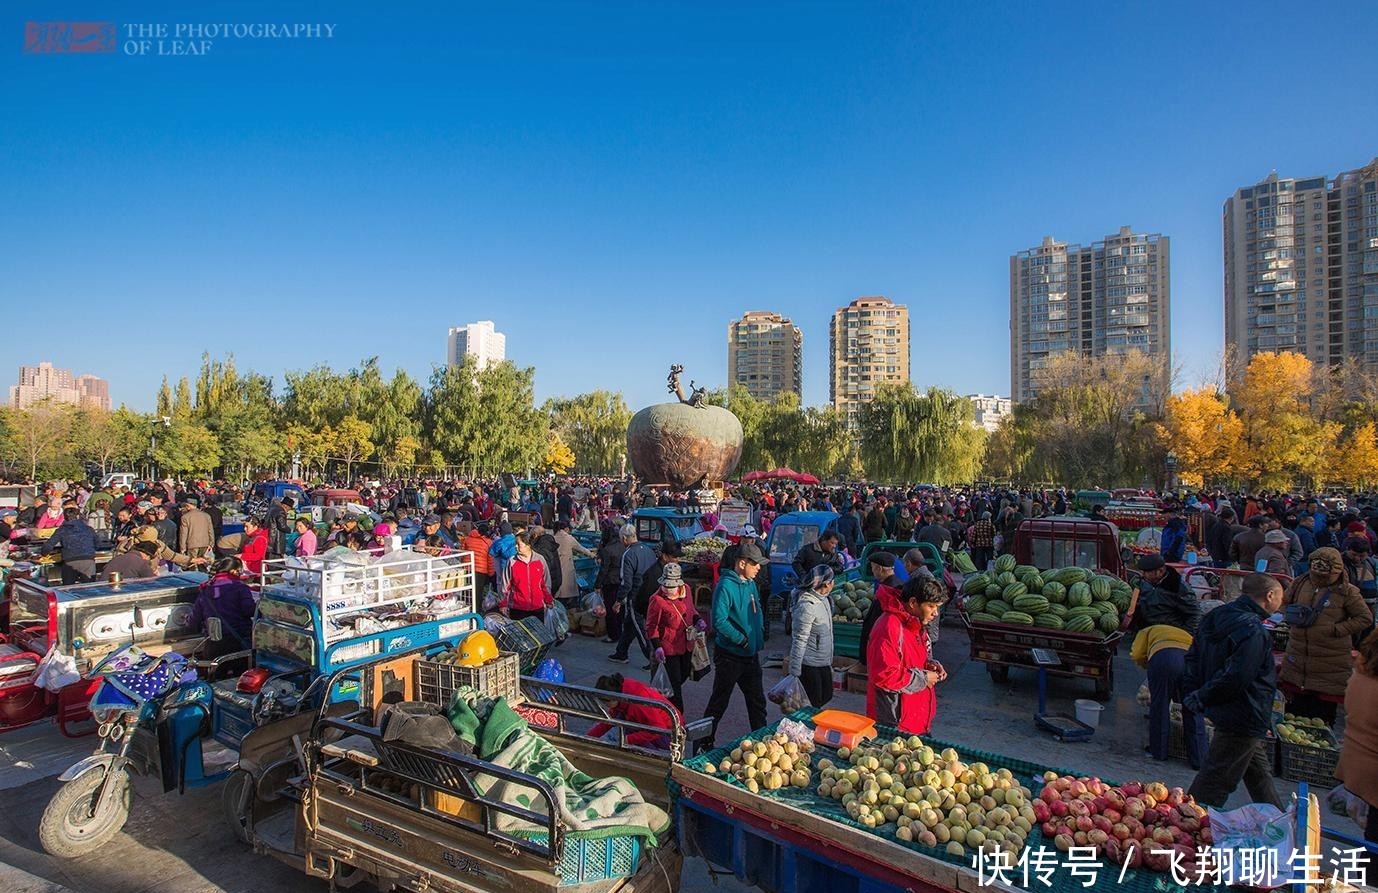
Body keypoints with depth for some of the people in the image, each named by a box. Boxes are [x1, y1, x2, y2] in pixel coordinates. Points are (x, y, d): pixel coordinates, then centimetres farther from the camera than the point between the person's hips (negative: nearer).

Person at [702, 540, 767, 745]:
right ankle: (705, 742, 24)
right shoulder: (726, 586, -22)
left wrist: (759, 635, 8)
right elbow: (719, 621, -27)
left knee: (757, 701, 18)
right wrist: (742, 640, -21)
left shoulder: (750, 583, 5)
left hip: (751, 654, 8)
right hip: (730, 656, -8)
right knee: (719, 703, 8)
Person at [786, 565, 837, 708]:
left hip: (823, 662, 9)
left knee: (826, 696, 20)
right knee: (812, 704, 3)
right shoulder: (807, 605, -27)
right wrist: (794, 672, -22)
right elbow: (799, 640, -25)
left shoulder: (824, 598, 3)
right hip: (809, 665, -9)